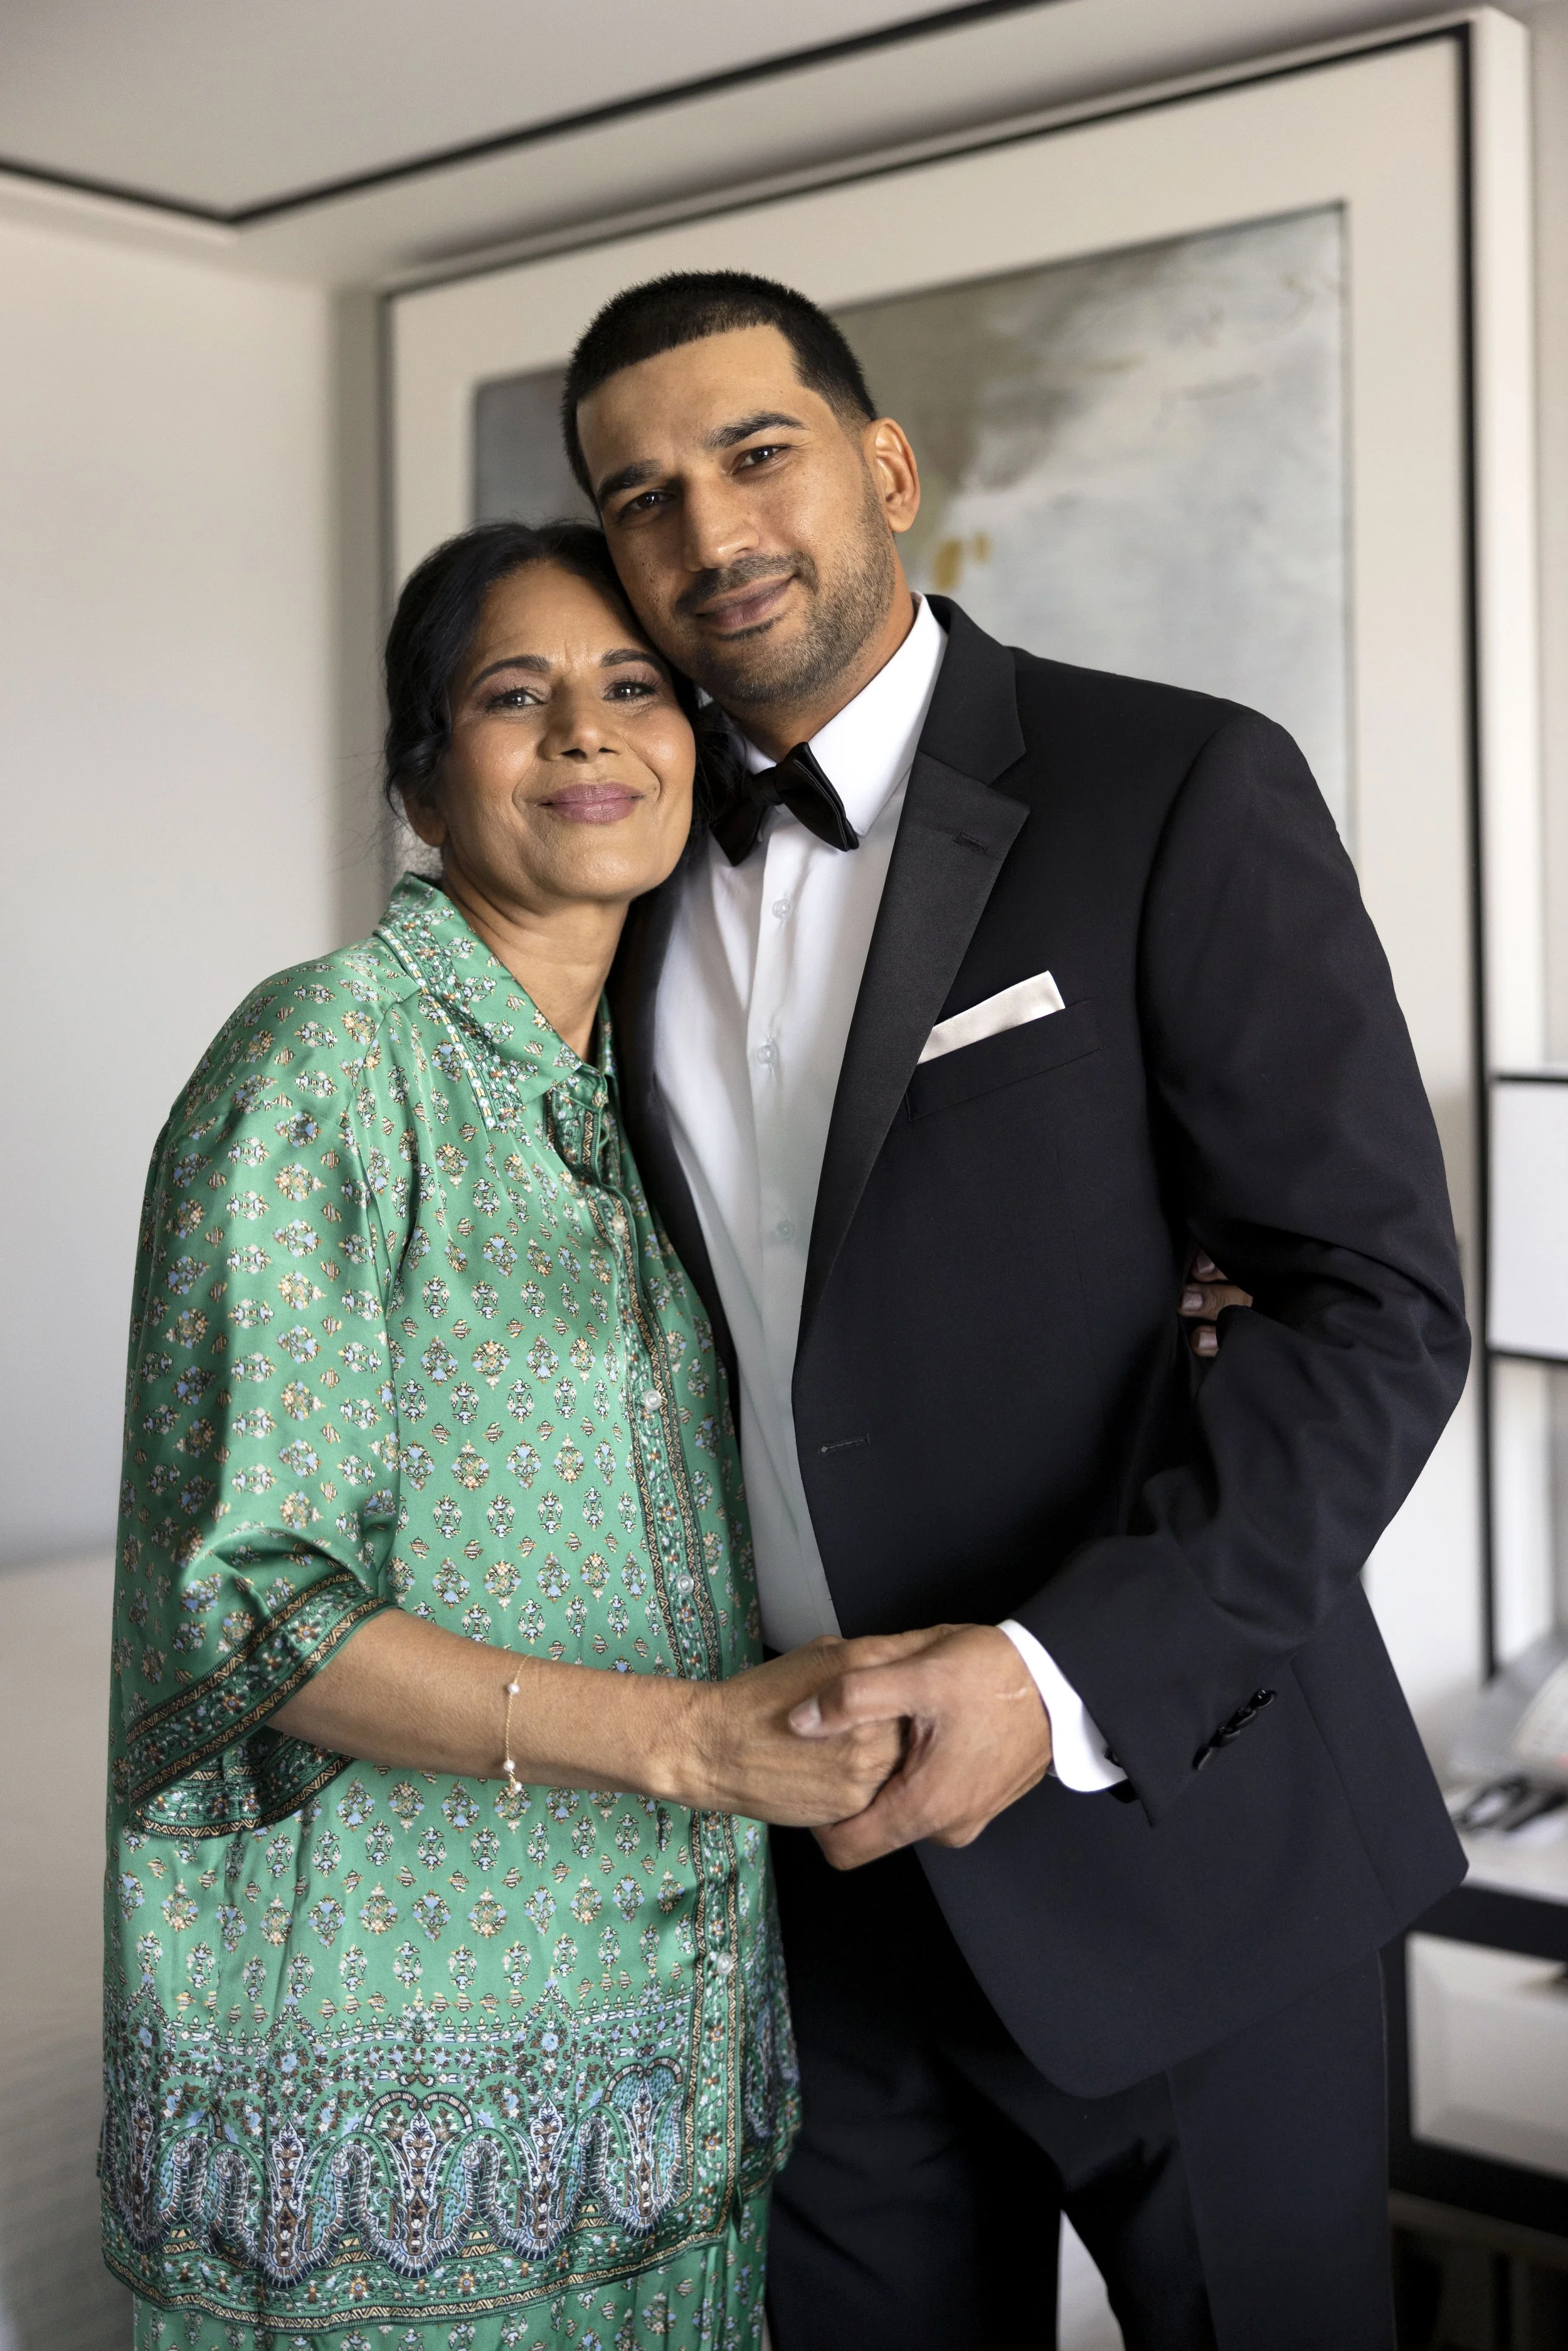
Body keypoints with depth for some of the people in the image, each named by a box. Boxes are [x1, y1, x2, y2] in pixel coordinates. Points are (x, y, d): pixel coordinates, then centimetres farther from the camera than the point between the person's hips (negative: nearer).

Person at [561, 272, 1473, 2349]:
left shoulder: (1182, 794, -9)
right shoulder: (651, 869, 8)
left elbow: (1375, 1306, -14)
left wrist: (1070, 1675, -24)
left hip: (1159, 1813, -4)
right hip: (811, 1849, 5)